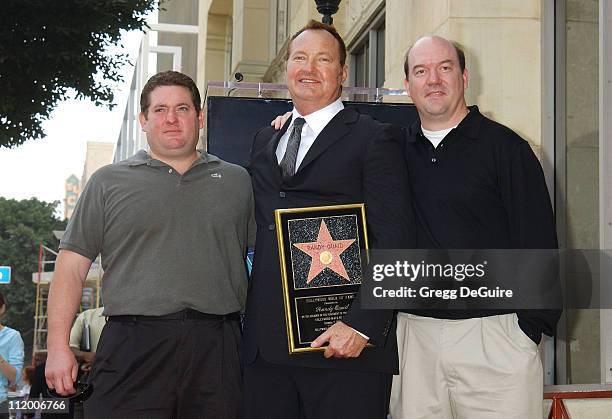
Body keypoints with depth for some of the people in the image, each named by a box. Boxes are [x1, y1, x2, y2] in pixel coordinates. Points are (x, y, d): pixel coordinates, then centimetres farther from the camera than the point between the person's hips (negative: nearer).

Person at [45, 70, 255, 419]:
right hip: (133, 347, -1)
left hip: (217, 349, 2)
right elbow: (72, 265, 7)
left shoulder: (237, 181, 16)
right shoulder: (109, 182, 11)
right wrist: (59, 346, -1)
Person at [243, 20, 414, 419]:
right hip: (265, 344, 5)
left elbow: (394, 241, -7)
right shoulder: (264, 140, 20)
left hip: (344, 343, -5)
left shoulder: (375, 139, 1)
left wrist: (361, 325, -17)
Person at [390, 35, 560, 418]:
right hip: (414, 333, 4)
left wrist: (531, 326, -10)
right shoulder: (398, 149, 10)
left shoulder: (504, 147, -2)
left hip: (495, 333, -3)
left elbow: (538, 243, -4)